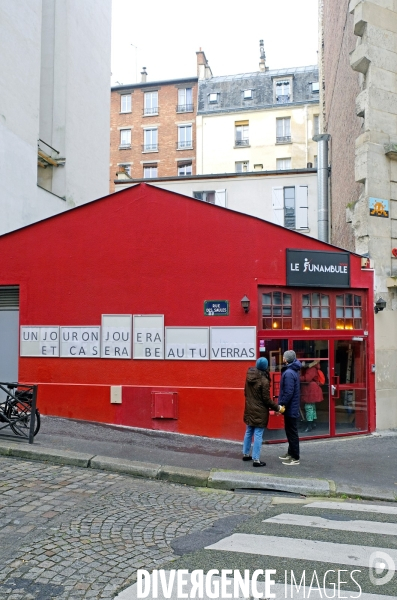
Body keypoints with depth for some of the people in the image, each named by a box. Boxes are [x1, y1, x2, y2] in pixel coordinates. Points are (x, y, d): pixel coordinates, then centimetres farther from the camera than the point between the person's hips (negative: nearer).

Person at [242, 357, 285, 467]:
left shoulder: (249, 377, 1)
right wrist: (278, 408, -6)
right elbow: (266, 399, -16)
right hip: (260, 412, -7)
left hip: (249, 410, 7)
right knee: (258, 435, -2)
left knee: (249, 432, 19)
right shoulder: (264, 380, -20)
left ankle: (246, 454, 29)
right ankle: (256, 459, 2)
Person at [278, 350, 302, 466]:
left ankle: (295, 458, 6)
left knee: (292, 432, -2)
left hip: (290, 408, -10)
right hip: (292, 407, 10)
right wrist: (282, 404, 15)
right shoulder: (293, 370, 10)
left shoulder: (289, 373, -22)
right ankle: (291, 453, 31)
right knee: (290, 431, 20)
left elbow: (288, 392, -26)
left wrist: (281, 405, -19)